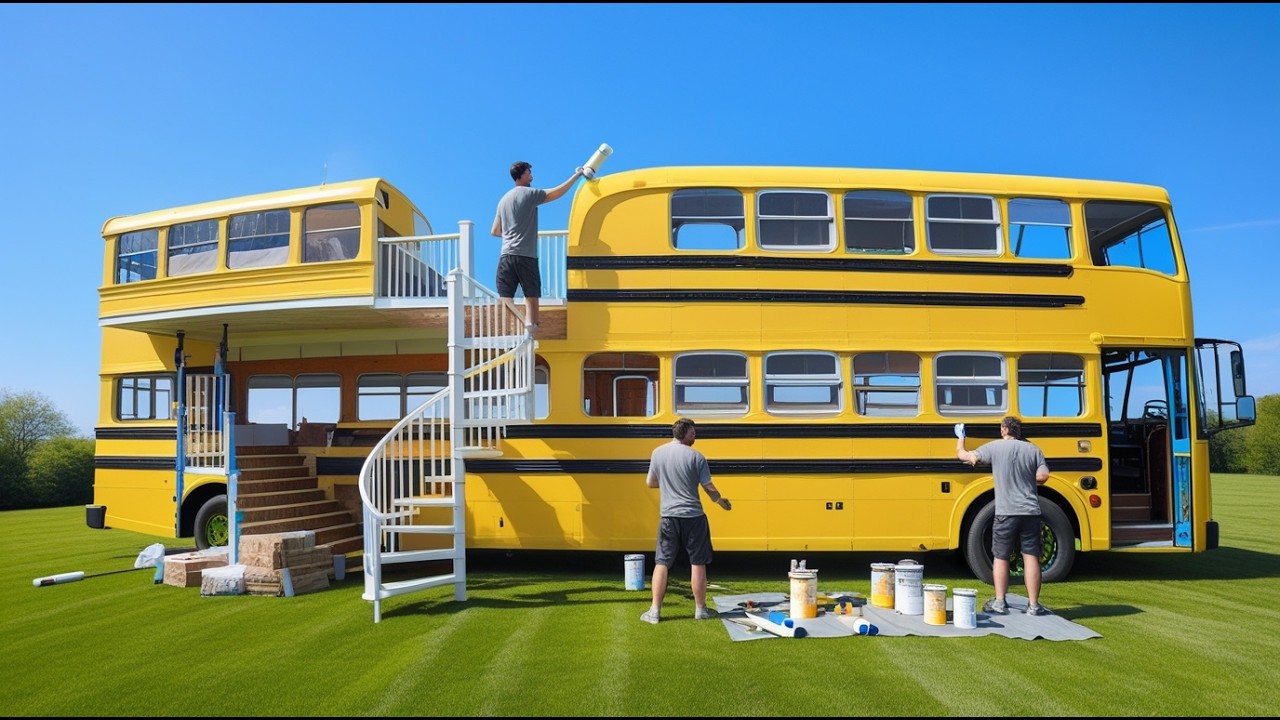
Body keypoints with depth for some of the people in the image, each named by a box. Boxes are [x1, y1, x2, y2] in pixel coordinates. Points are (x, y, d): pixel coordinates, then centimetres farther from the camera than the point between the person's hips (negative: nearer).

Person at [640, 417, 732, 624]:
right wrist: (722, 501, 14)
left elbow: (650, 483, 10)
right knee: (697, 563, 9)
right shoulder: (695, 456, -10)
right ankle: (700, 609, 18)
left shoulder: (658, 453, 1)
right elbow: (709, 488, -5)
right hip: (693, 517, -3)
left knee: (662, 562, 8)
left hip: (668, 516, 3)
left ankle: (654, 611, 9)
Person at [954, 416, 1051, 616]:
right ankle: (1033, 605, 9)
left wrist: (960, 437, 24)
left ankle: (999, 603, 13)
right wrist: (1027, 482, 17)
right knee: (1031, 557, 6)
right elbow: (1043, 476, -4)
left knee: (1000, 557, 9)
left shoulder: (995, 447, -1)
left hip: (1006, 513, -2)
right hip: (1030, 512, 2)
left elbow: (963, 455, 4)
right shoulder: (1033, 449, 6)